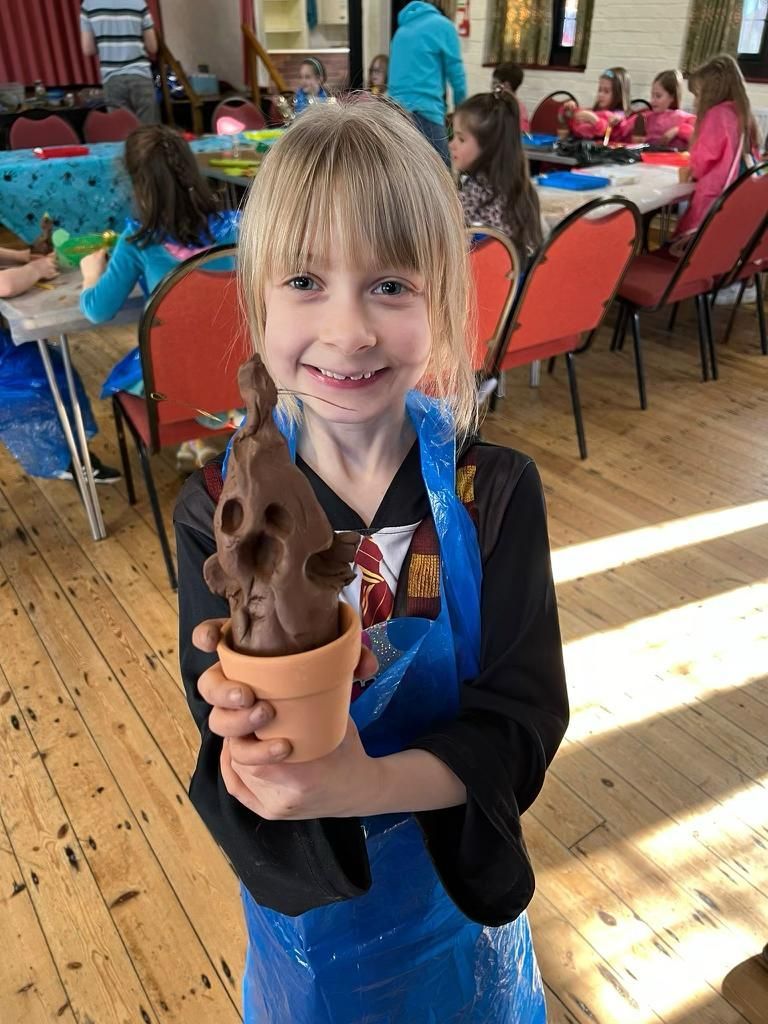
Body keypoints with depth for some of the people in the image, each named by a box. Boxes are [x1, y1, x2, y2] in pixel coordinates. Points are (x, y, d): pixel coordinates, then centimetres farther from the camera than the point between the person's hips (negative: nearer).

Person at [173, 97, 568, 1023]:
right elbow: (220, 730, -17)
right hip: (297, 883, 1)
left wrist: (369, 783, -37)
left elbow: (522, 721, -21)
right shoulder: (219, 509, -19)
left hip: (456, 867, 0)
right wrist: (239, 729, -40)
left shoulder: (495, 493, -20)